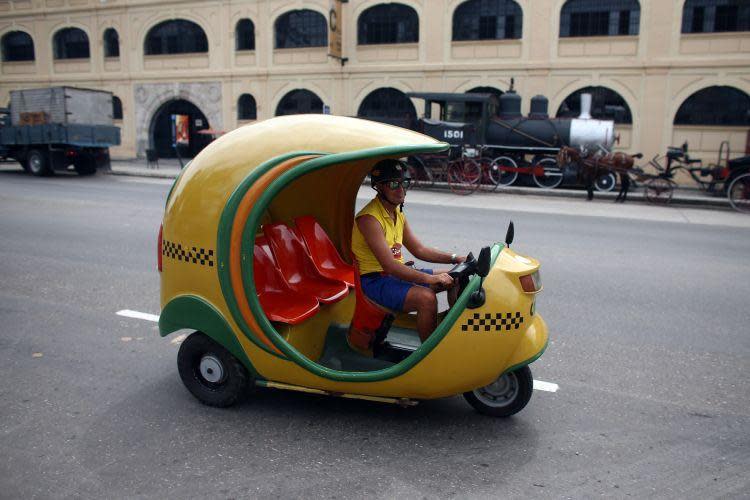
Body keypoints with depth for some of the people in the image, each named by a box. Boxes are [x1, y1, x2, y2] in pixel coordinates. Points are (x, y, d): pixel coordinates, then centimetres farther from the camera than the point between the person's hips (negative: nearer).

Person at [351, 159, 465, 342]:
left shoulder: (397, 213, 11)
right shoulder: (369, 218, -20)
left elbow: (419, 249, 15)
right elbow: (389, 266, -27)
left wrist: (455, 259, 4)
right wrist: (431, 279, -30)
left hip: (399, 272, 9)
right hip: (376, 280, -9)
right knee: (426, 298, -32)